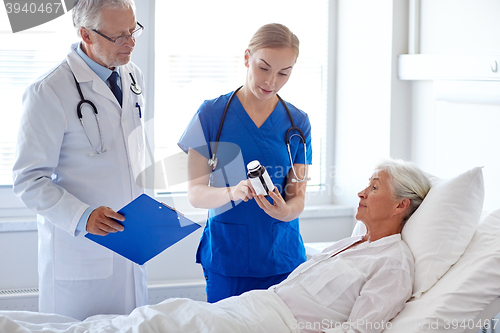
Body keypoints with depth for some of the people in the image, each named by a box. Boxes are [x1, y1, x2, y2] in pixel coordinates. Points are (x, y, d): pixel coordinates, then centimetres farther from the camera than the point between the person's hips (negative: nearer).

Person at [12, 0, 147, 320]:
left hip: (130, 244, 6)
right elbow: (30, 181, -15)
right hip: (79, 252, -6)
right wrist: (82, 217, -27)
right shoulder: (49, 92, -15)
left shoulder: (133, 77, 8)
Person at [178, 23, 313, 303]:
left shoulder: (297, 122, 4)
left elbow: (298, 196, 2)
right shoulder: (212, 114, -2)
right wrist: (232, 192, -25)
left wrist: (286, 210, -21)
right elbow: (195, 193, -5)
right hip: (227, 256, -1)